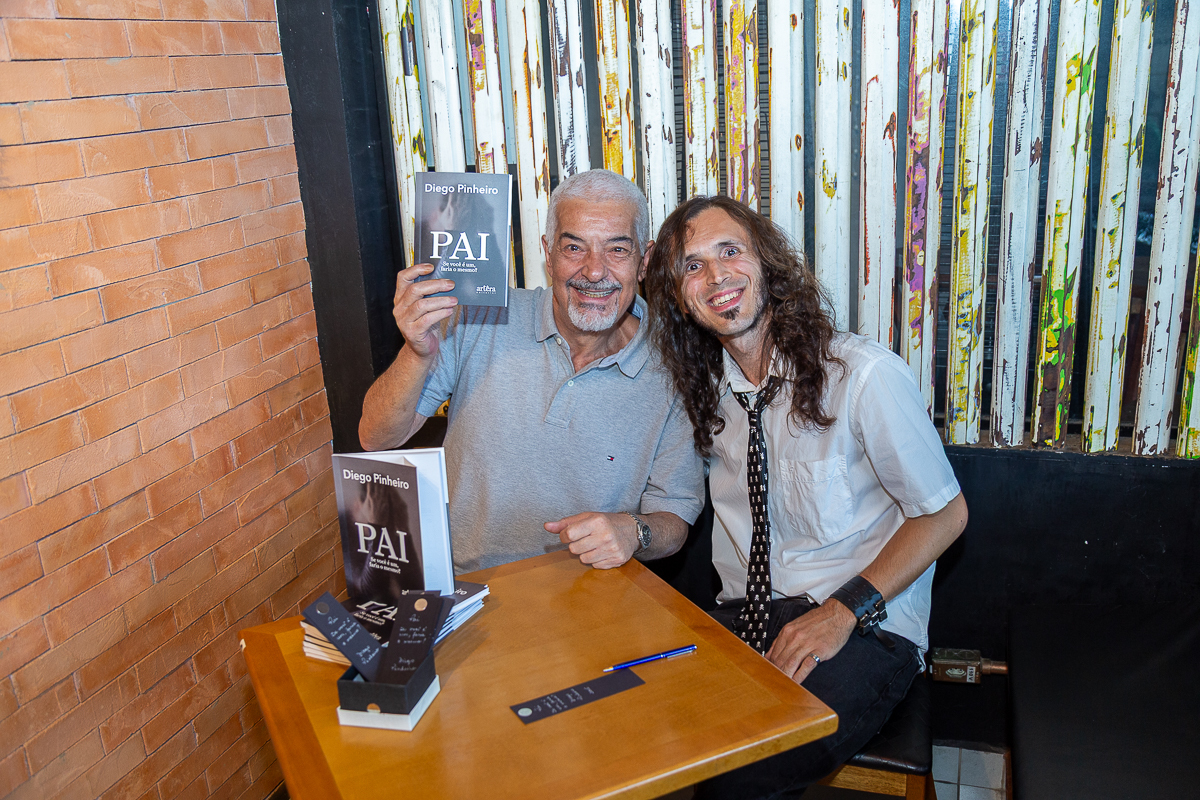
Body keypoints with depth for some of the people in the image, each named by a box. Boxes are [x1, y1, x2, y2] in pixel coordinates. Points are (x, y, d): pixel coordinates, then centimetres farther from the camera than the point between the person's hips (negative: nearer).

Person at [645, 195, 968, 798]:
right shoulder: (704, 389, 5)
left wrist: (844, 610, -15)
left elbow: (945, 513, -5)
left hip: (863, 628, -4)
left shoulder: (865, 375, -12)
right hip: (743, 615, 4)